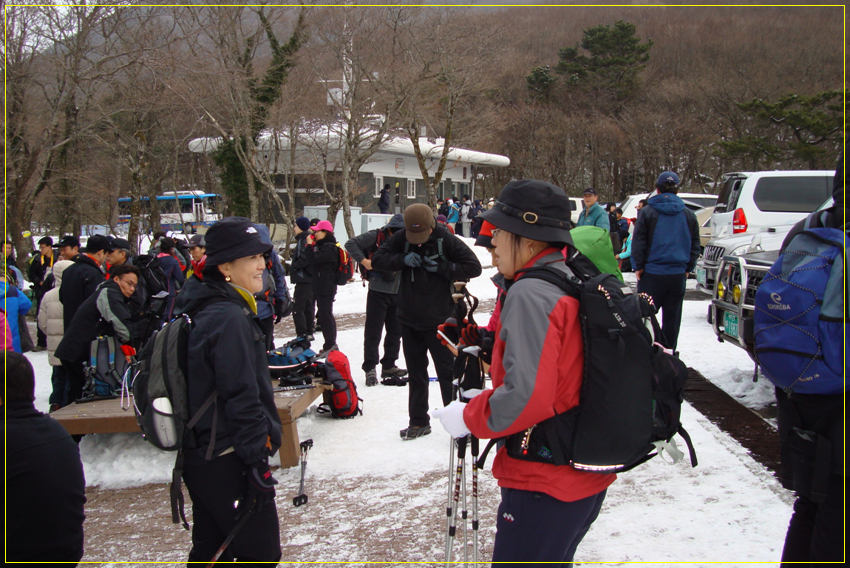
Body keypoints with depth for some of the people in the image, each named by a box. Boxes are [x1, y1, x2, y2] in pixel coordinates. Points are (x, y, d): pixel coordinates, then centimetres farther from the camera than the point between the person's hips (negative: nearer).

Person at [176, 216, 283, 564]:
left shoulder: (207, 311, 10)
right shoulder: (231, 319, -20)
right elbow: (241, 399, -23)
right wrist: (258, 462, -18)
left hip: (201, 457, 10)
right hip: (228, 464, -10)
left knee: (211, 549, 20)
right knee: (261, 552, 2)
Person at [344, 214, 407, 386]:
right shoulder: (376, 236, -7)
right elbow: (351, 244, -9)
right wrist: (364, 261, -18)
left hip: (398, 294, 5)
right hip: (378, 292, -5)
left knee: (395, 331, 11)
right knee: (373, 331, -2)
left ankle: (388, 366, 23)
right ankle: (370, 368, 6)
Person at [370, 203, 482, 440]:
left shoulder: (446, 240, -13)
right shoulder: (401, 238, -3)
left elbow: (474, 267, -11)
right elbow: (377, 260, -1)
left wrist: (442, 267, -20)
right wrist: (403, 259, -17)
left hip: (439, 320, -4)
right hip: (409, 320, 4)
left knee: (447, 372, 2)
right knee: (416, 373, 15)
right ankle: (418, 421, 28)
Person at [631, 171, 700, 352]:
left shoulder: (647, 212, -5)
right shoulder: (689, 215, 7)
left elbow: (638, 242, -5)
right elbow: (695, 246, 12)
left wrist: (638, 267, 1)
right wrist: (688, 268, 17)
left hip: (652, 273, -3)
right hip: (678, 274, 3)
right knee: (672, 317, 9)